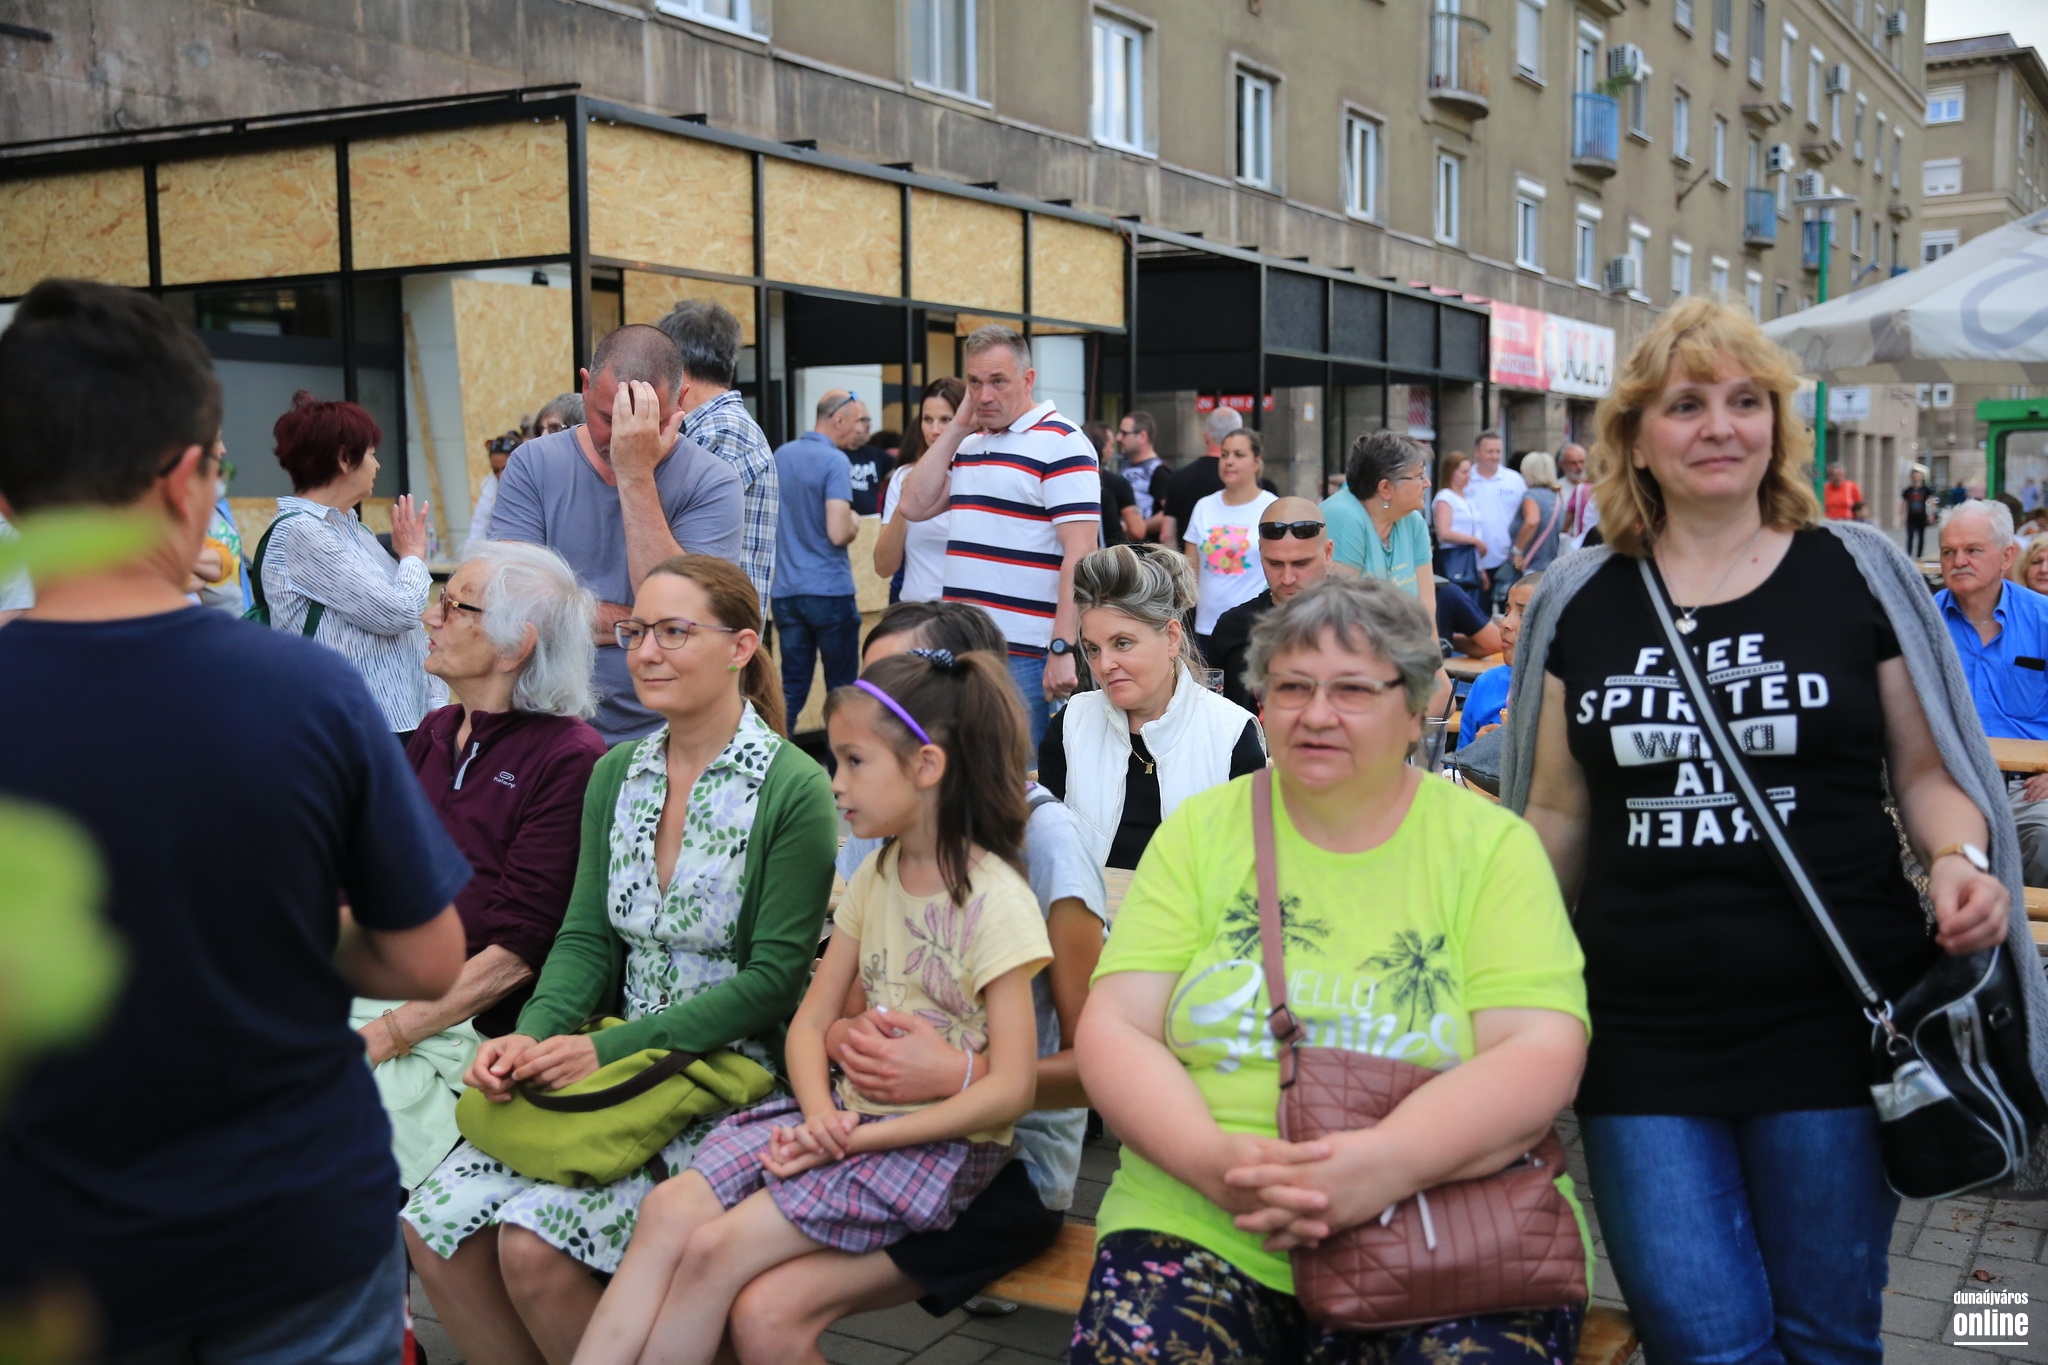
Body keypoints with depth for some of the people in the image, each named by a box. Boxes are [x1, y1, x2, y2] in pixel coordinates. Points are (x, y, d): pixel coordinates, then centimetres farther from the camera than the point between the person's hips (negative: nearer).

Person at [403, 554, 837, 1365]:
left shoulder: (793, 790, -11)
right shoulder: (615, 775, 9)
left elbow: (775, 976, -13)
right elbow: (586, 938, 9)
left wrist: (611, 1049, -17)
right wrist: (535, 1034, -11)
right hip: (611, 1064, 6)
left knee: (535, 1245, -21)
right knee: (435, 1228, -10)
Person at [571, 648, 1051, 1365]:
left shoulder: (996, 900, -14)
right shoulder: (876, 875, 9)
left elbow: (1010, 1089, -18)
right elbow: (812, 1019, 9)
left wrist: (854, 1139, -17)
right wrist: (821, 1116, -13)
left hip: (940, 1144, -6)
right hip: (845, 1112, 7)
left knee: (717, 1248, -20)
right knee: (669, 1208, -15)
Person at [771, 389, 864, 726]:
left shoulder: (780, 455, 9)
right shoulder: (835, 461, -13)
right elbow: (838, 533, -20)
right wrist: (855, 524, 0)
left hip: (785, 591, 6)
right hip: (829, 589, -6)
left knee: (792, 687, 8)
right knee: (841, 688, 6)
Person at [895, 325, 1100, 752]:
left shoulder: (1060, 443, -8)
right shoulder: (969, 445, 17)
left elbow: (1080, 555, -15)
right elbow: (915, 506, 9)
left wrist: (1063, 648, -22)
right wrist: (956, 427, 7)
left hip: (1026, 654, -8)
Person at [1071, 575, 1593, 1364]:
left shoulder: (1491, 846, 4)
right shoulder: (1201, 831, 8)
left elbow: (1542, 1053, -8)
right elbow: (1114, 1031, 1)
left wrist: (1388, 1162, -25)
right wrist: (1211, 1156, -19)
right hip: (1202, 1229, 1)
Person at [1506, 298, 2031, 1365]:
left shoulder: (1857, 573, 2)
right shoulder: (1580, 604, 6)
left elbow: (1926, 766, 8)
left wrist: (1959, 860, -13)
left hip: (1832, 1018, -1)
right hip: (1641, 1028, 1)